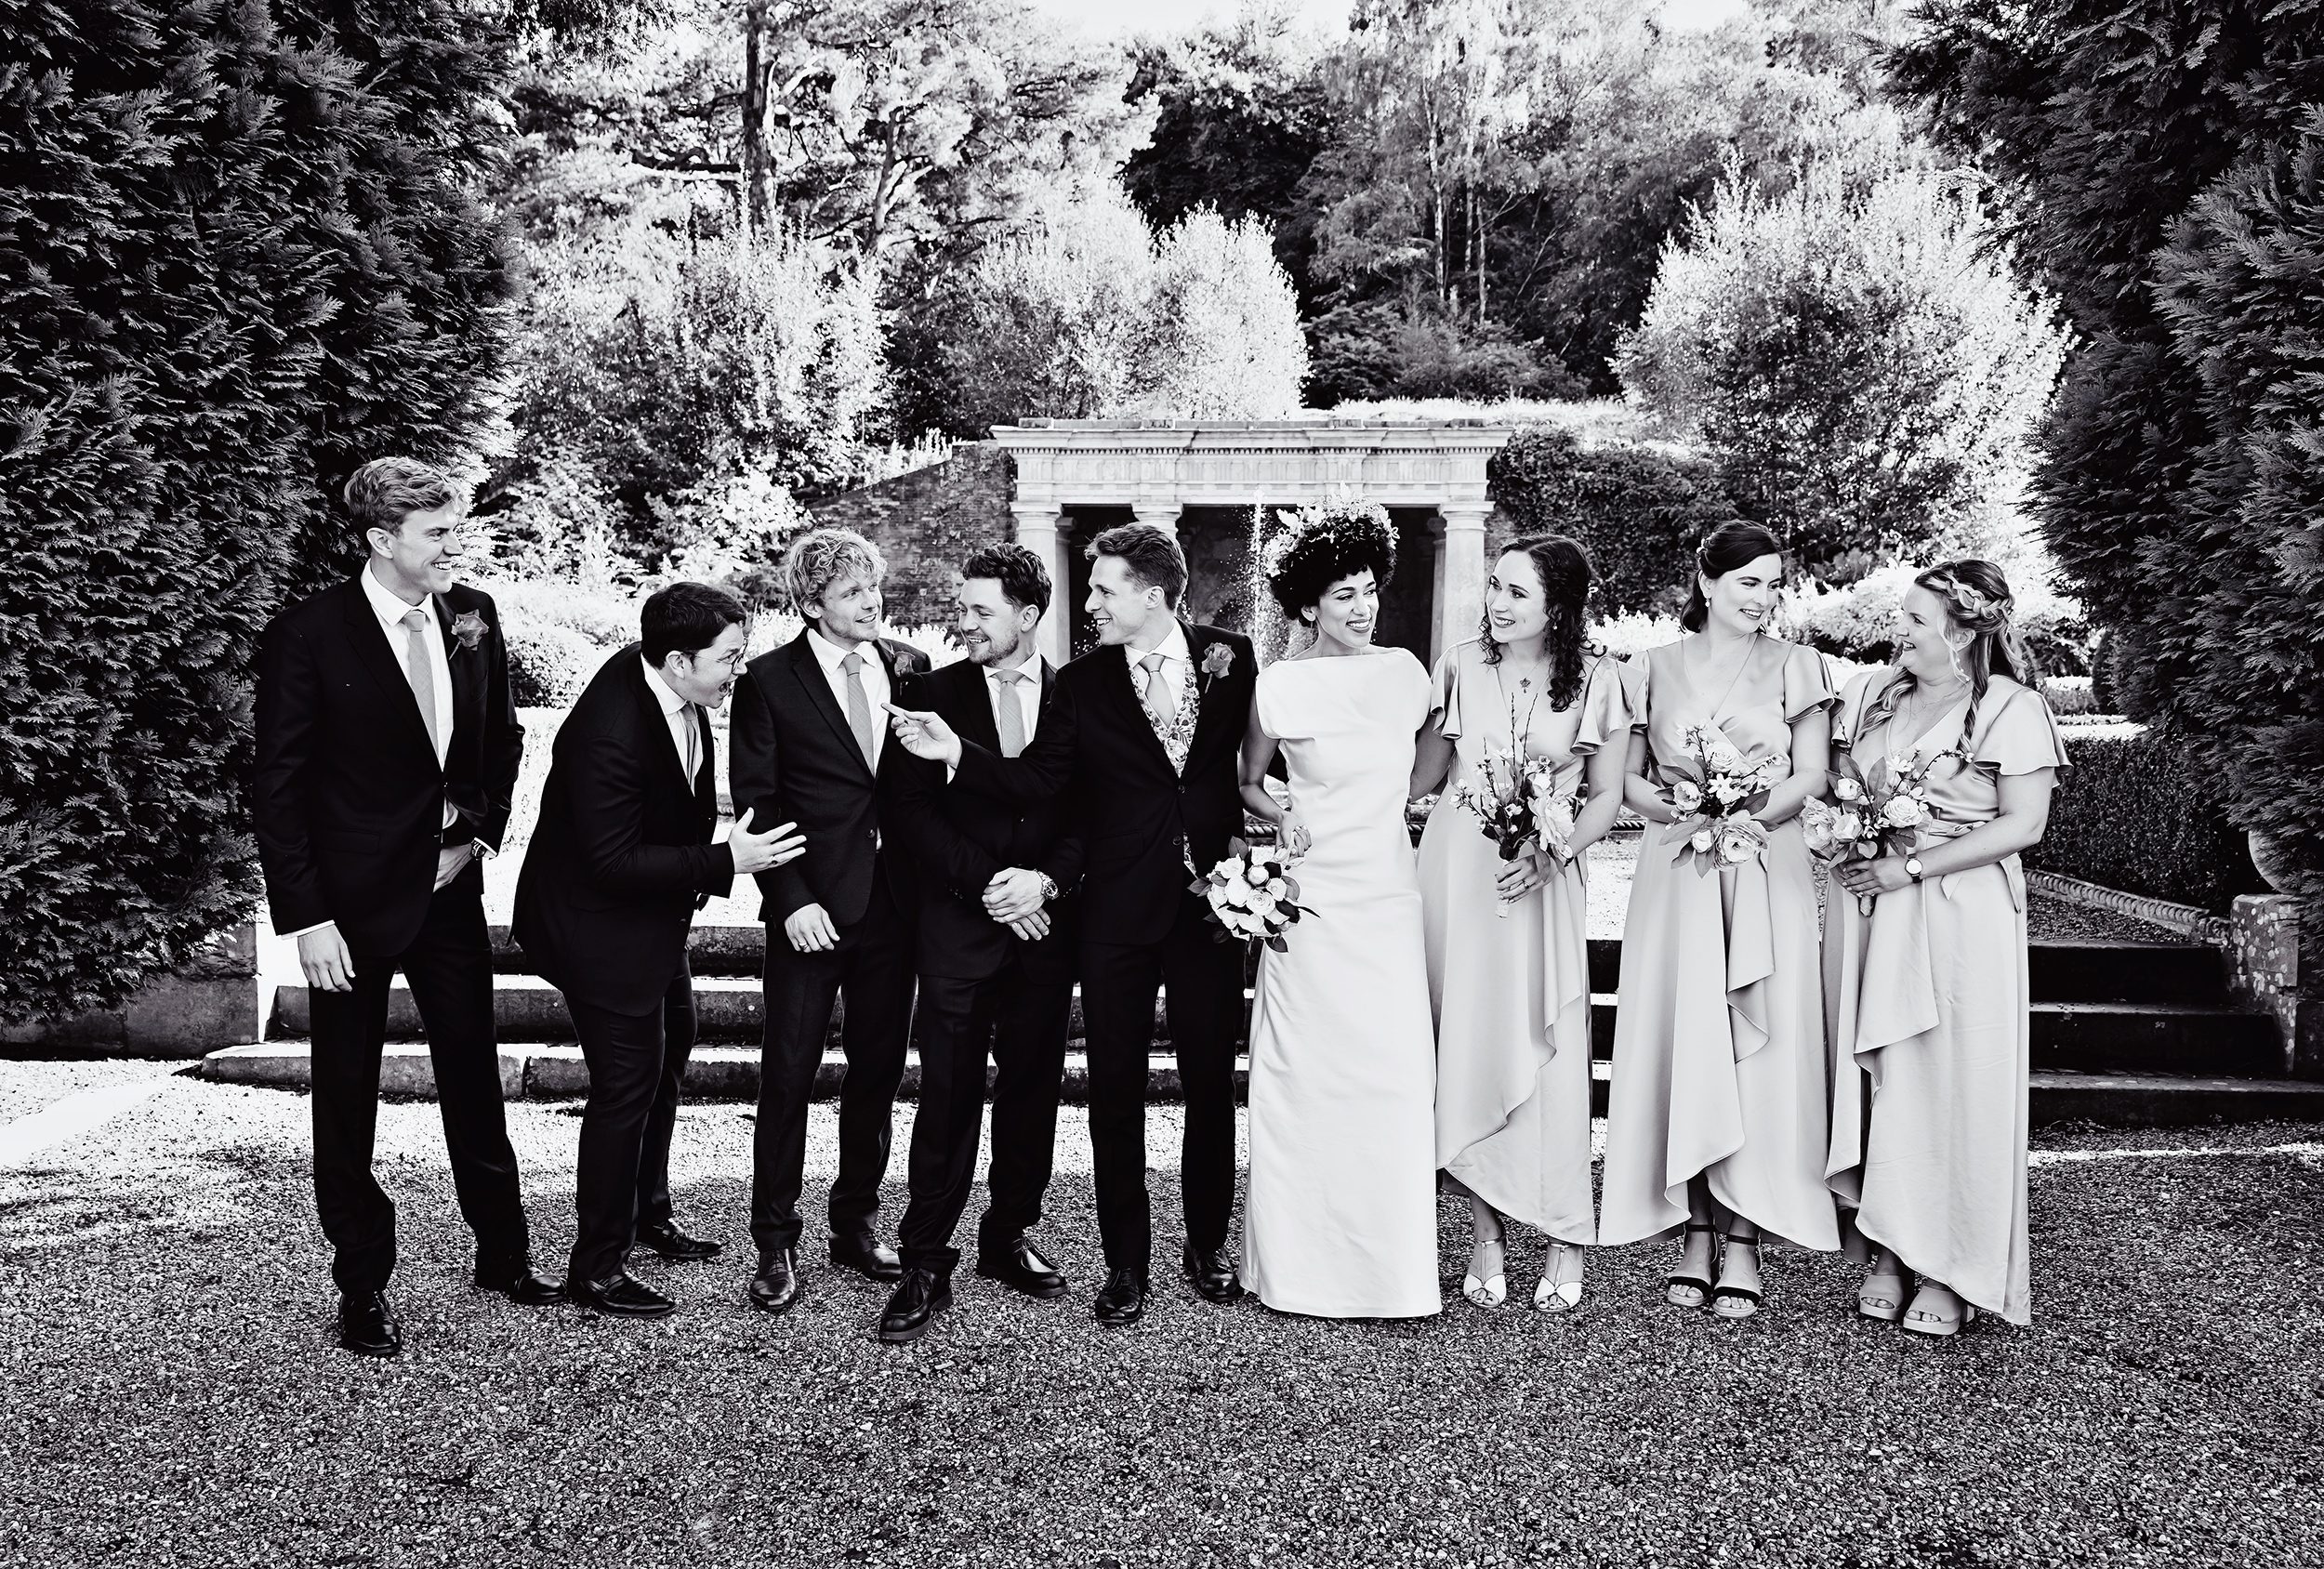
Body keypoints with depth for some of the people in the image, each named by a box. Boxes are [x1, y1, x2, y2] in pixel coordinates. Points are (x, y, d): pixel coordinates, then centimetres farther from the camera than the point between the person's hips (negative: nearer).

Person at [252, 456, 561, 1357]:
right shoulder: (308, 636, -13)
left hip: (448, 887, 5)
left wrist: (481, 831, 2)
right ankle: (362, 1289, 20)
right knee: (347, 1101, 7)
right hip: (352, 902, -5)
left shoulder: (473, 617, 1)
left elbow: (502, 739, 15)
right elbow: (278, 786, -11)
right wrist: (305, 918, -14)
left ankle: (503, 1256, 28)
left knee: (473, 1077, 14)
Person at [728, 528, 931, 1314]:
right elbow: (755, 803, -5)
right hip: (811, 907, -4)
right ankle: (775, 1242, 12)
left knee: (878, 1068, 12)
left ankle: (857, 1222, 26)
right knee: (789, 1073, 1)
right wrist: (791, 898, -13)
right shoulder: (769, 681, -4)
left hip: (893, 898, 4)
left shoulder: (909, 668, 7)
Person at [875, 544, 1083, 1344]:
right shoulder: (936, 693, 2)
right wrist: (987, 882, -12)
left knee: (1032, 1087, 10)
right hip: (958, 924, -2)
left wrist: (1048, 880, -12)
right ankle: (925, 1264, 5)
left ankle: (1008, 1237, 26)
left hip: (1046, 924, 2)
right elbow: (911, 808, -3)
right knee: (948, 1095, -2)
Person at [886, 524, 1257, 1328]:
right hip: (1119, 912, 0)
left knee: (1211, 1083, 10)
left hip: (1212, 900, 0)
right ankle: (1126, 1263, 18)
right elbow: (1033, 780, -5)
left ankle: (1207, 1246, 28)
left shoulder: (1229, 658, 0)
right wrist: (956, 750, -18)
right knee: (1115, 1092, 5)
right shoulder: (1082, 682, 0)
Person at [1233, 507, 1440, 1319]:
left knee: (1397, 1079, 0)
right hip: (1312, 898, -3)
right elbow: (1246, 783, 10)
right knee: (1310, 1079, 1)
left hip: (1388, 894, 3)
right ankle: (1304, 1263, 15)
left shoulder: (1402, 672, 5)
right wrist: (1281, 816, -7)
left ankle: (1395, 1265, 13)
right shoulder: (1280, 686, -4)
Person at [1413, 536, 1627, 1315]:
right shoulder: (1461, 666, 2)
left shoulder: (1595, 679, -1)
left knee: (1546, 1050, -5)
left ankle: (1566, 1238, 9)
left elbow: (1605, 798, 3)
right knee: (1464, 1043, 1)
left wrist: (1552, 856, -14)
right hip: (1457, 865, 2)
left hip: (1544, 877, -2)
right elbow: (1423, 773, 12)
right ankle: (1486, 1231, 12)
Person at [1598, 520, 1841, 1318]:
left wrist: (1752, 817, -16)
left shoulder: (1793, 666, 6)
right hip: (1676, 874, 1)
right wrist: (1681, 812, -12)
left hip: (1766, 873, -1)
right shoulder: (1654, 669, 8)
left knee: (1758, 1045, -3)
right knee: (1679, 1040, 0)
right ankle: (1693, 1232, 7)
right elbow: (1627, 778, 7)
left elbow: (1811, 776, 0)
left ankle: (1744, 1238, 0)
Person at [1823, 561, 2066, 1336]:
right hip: (1866, 911, 5)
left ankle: (1947, 1271, 8)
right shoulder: (1870, 694, 10)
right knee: (1872, 1078, 5)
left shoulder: (2012, 709, -7)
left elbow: (2023, 823, -12)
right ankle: (1886, 1253, 14)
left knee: (1947, 1084, -2)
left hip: (1959, 916, -5)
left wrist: (1912, 867, -15)